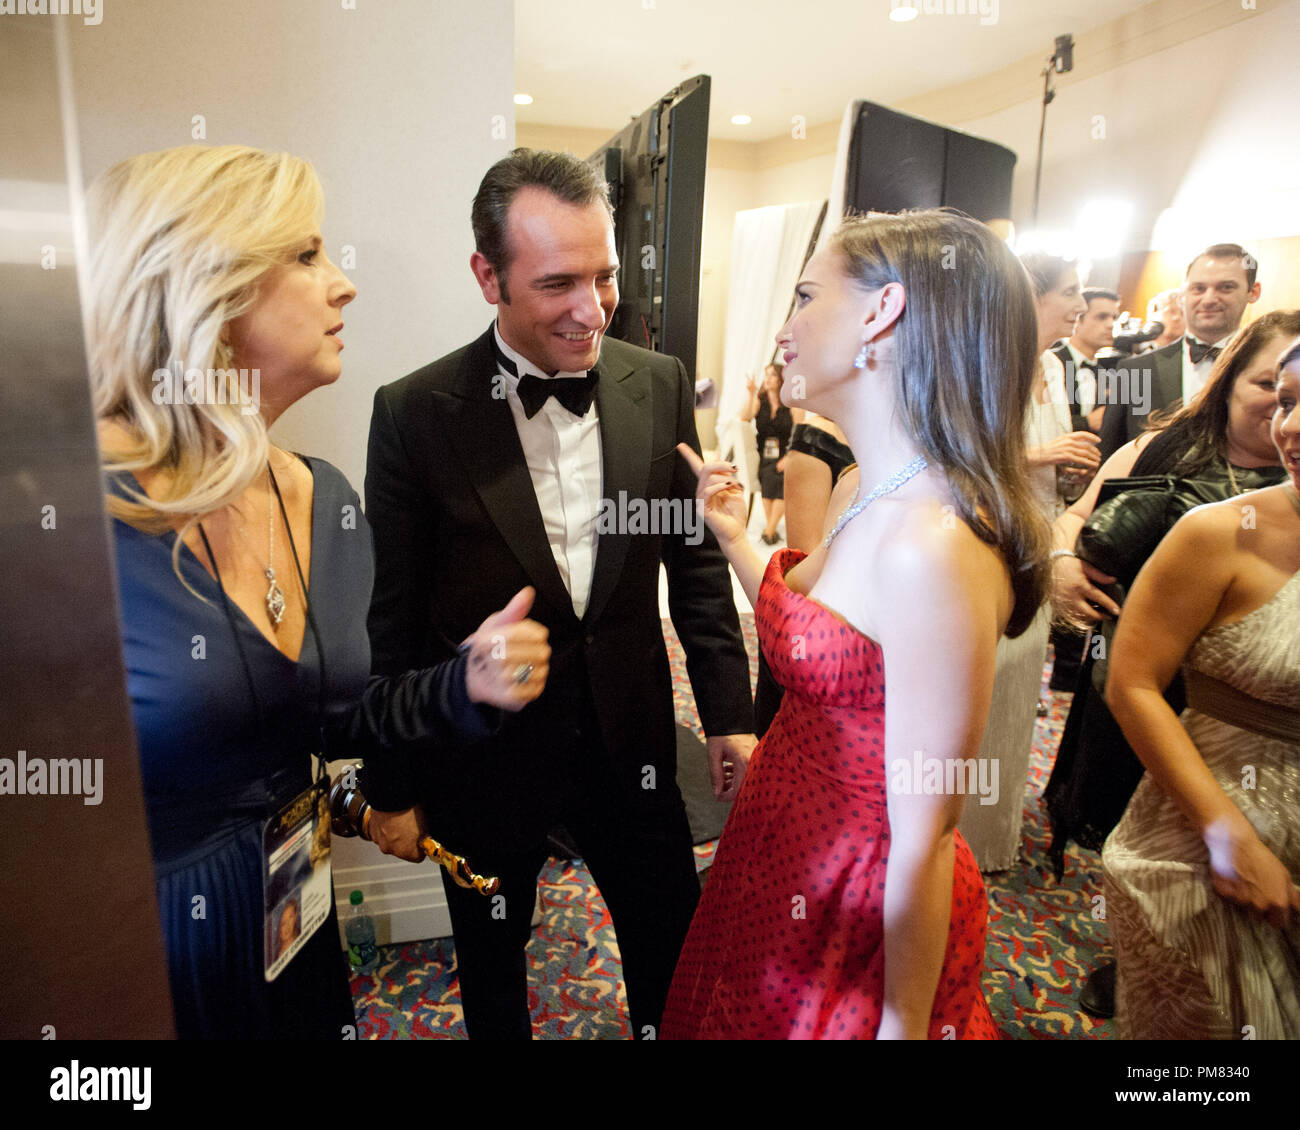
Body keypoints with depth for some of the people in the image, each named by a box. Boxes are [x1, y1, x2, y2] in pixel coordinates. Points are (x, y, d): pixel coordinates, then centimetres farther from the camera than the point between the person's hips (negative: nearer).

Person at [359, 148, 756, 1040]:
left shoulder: (661, 386, -6)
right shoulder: (415, 414, -14)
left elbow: (697, 563, 1)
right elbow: (396, 620, -7)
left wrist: (731, 716, 0)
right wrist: (393, 786, 0)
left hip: (631, 742, 2)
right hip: (483, 756, -1)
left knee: (678, 962, 20)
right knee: (492, 966, 23)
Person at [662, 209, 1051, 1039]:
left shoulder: (938, 547, -32)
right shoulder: (862, 490, -3)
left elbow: (924, 839, -25)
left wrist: (903, 1023, -14)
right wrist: (732, 535, 7)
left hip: (858, 902, -8)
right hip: (786, 849, 8)